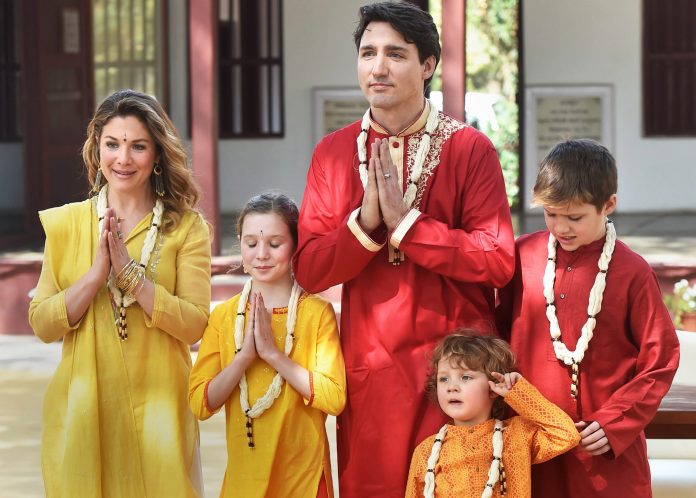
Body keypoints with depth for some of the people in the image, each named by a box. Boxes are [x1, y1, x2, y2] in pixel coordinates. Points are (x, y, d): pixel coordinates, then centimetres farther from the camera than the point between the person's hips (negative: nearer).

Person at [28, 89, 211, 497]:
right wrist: (97, 272, -15)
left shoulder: (186, 227, 0)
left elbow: (196, 325, -11)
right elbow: (42, 325, -2)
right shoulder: (66, 223, 5)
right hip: (83, 409, 1)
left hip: (157, 408, -1)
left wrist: (129, 271, -18)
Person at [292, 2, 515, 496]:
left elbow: (498, 261, -12)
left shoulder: (471, 149, -3)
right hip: (369, 367, 3)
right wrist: (366, 220, -17)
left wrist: (404, 221, -17)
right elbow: (309, 269, 0)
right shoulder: (332, 153, 6)